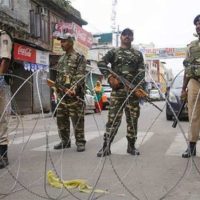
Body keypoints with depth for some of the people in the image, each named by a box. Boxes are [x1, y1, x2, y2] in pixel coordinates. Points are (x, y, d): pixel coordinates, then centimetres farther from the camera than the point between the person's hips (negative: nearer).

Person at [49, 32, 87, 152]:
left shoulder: (80, 58, -1)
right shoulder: (61, 59, 20)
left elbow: (80, 76, -12)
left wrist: (73, 89, -24)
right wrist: (60, 88, 6)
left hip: (75, 94, -7)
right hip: (62, 94, 7)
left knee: (77, 120, -4)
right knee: (61, 119, 10)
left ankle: (80, 142, 6)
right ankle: (65, 141, 22)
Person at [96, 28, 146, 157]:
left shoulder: (138, 54, 16)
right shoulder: (113, 52, 12)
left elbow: (141, 72, 5)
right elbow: (101, 63, -3)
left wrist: (140, 88, -9)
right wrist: (110, 77, -15)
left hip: (133, 90, 2)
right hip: (118, 90, -2)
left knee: (133, 119, 5)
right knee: (113, 118, -5)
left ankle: (131, 146, 16)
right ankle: (106, 146, -1)